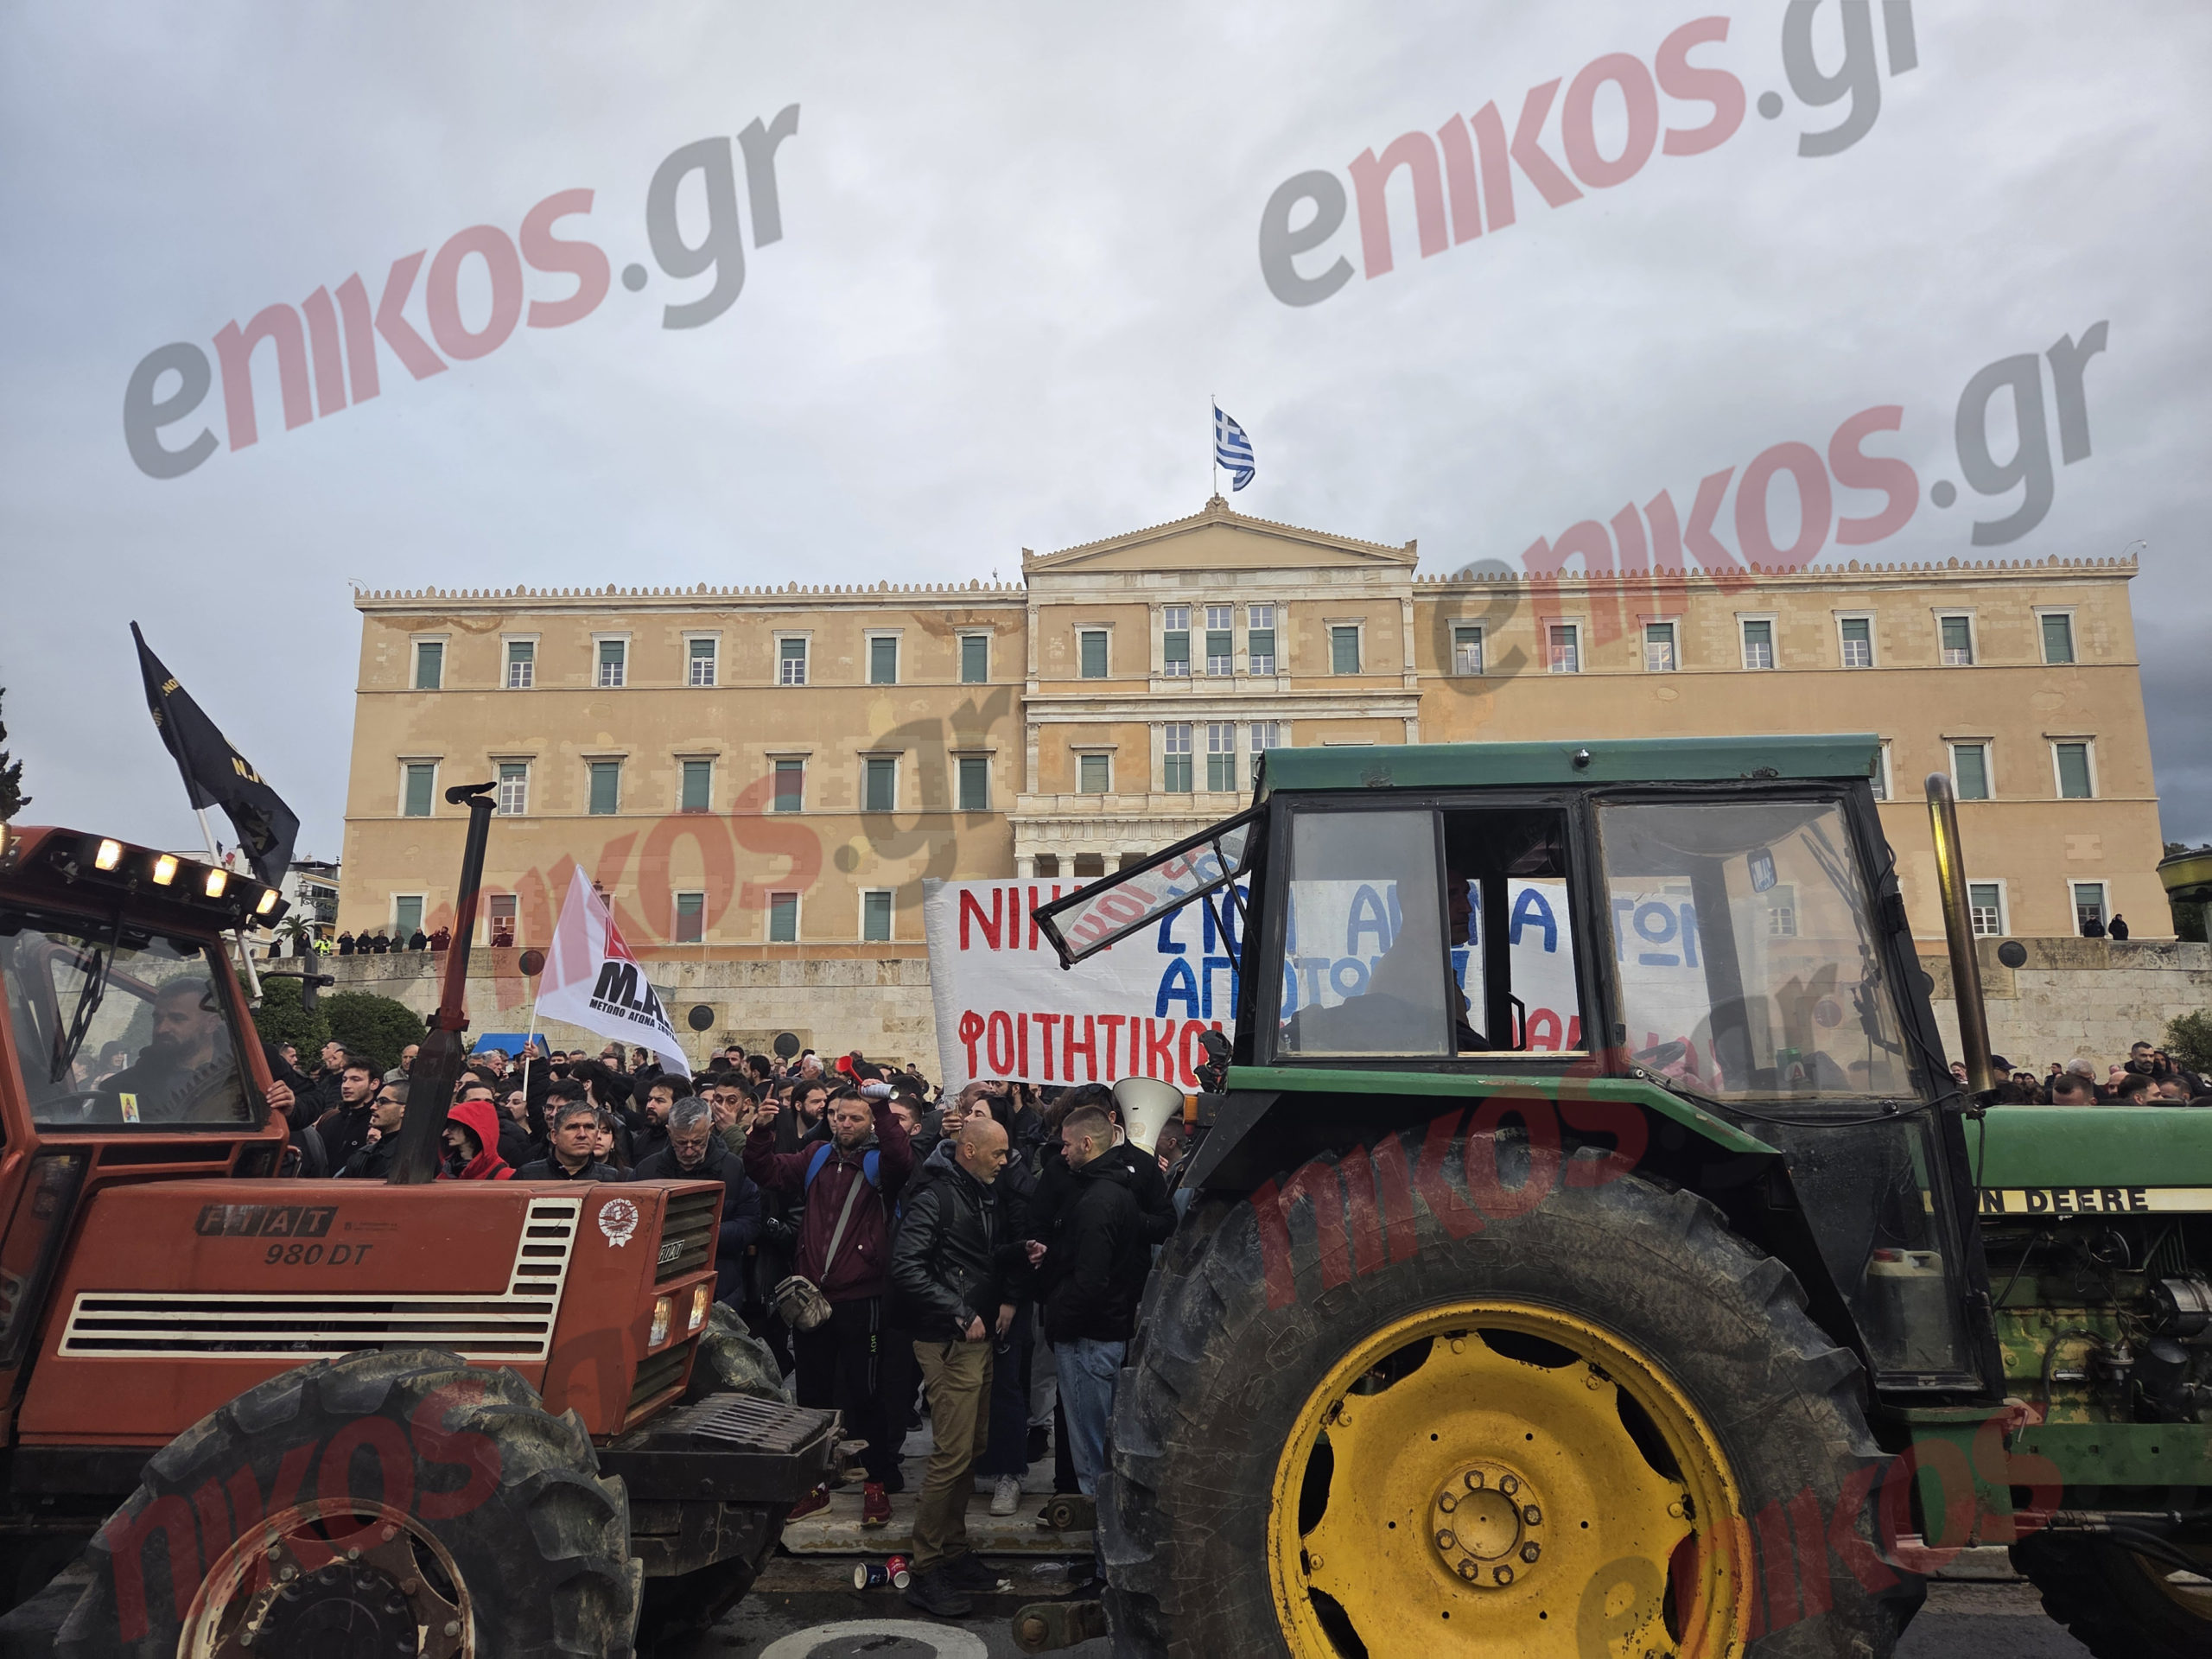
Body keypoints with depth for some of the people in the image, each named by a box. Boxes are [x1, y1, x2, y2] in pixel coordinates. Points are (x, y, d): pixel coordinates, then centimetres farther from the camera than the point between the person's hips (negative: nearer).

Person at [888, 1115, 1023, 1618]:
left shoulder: (985, 1195, 12)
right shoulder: (935, 1196, -15)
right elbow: (906, 1267, -22)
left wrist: (1007, 1296, 5)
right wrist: (960, 1314, -22)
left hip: (978, 1337, 9)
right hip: (948, 1342, -9)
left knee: (971, 1447, 15)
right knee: (952, 1454, -8)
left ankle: (953, 1552, 28)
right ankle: (927, 1572, 3)